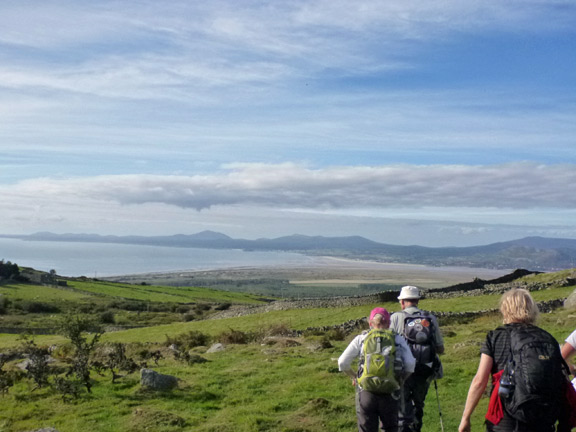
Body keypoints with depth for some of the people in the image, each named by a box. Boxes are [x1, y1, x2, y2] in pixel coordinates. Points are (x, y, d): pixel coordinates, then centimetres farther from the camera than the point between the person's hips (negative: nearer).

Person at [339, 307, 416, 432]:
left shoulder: (361, 339, 7)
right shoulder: (397, 339, 7)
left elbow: (342, 363, 2)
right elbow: (410, 364, -4)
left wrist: (353, 376, 18)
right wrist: (401, 379, 12)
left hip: (366, 391, 0)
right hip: (389, 393, 0)